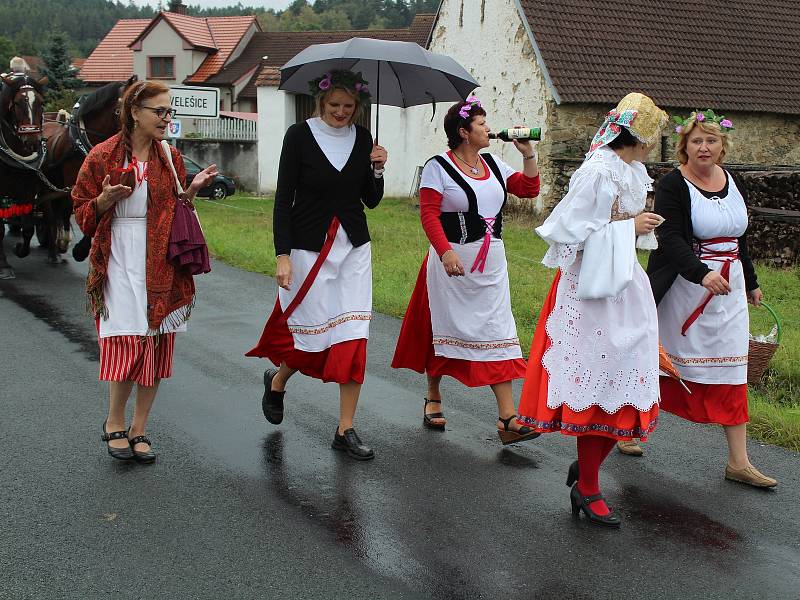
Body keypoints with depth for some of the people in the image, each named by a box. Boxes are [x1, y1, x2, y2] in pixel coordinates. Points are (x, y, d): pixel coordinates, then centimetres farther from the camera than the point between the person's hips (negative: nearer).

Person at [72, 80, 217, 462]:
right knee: (128, 342, -11)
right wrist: (106, 200, -15)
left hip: (162, 262, 4)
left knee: (157, 345, 3)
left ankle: (139, 428, 16)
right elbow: (83, 213, 4)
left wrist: (192, 189, -3)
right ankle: (114, 424, 11)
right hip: (121, 261, -4)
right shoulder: (103, 156, -1)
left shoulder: (170, 157, 10)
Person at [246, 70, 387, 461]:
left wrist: (378, 170, -8)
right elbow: (283, 198, -7)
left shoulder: (362, 138, 5)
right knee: (315, 335, 0)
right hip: (309, 248, -4)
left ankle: (345, 431, 7)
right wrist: (282, 255, -13)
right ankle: (277, 380, 35)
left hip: (354, 248, 4)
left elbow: (371, 200, 11)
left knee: (354, 336, -2)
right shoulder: (300, 135, -6)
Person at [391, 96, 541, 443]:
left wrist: (528, 155, 3)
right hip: (453, 262, -5)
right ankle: (433, 397, 31)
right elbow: (429, 215, -15)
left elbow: (529, 189, 15)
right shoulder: (439, 167, -7)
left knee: (497, 332, -2)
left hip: (491, 264, 5)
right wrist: (446, 252, -27)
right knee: (445, 329, 8)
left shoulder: (492, 164, 12)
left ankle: (507, 420, -6)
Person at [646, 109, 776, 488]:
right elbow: (671, 239, -23)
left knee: (731, 372, 3)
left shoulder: (734, 185, 10)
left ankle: (738, 463, 7)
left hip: (729, 289, 5)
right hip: (684, 289, -5)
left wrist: (751, 283, 27)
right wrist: (703, 274, -37)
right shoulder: (672, 186, -11)